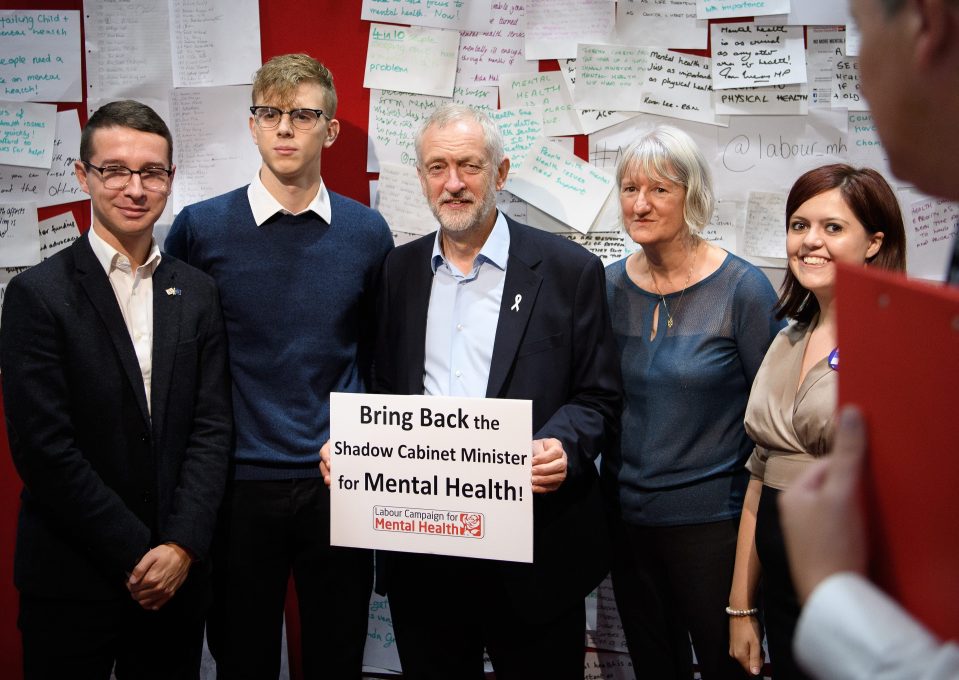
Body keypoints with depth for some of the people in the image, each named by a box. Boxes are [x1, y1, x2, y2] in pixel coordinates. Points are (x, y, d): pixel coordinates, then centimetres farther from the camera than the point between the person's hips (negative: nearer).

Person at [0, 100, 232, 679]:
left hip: (179, 571, 3)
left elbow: (212, 428, 2)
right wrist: (135, 556, -12)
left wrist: (181, 546, -9)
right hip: (74, 577, -3)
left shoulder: (197, 293, 5)